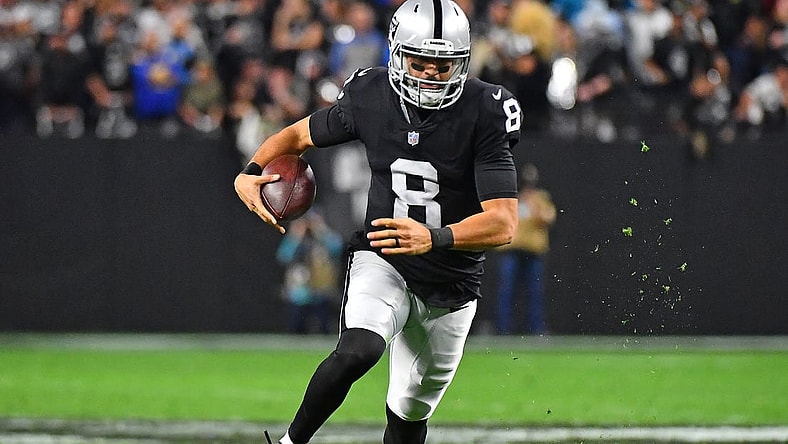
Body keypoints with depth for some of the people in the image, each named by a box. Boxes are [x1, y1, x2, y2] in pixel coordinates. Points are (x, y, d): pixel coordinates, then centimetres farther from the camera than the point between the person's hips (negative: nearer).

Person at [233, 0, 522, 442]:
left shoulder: (484, 113, -19)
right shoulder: (371, 97, -11)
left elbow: (504, 223, -25)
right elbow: (299, 135, 8)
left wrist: (434, 238, -43)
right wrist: (250, 174, -12)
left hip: (451, 285, 0)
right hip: (382, 260, 0)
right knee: (359, 350, -31)